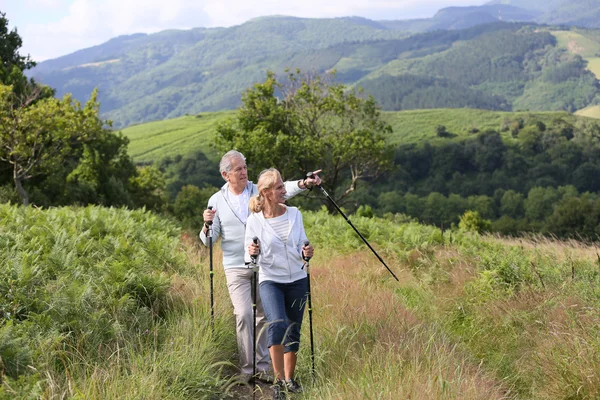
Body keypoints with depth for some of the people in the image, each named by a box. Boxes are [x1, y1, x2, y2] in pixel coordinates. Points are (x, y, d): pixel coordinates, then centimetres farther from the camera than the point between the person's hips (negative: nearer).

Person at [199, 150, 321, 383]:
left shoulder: (260, 191, 3)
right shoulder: (217, 200, 3)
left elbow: (283, 189, -17)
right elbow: (208, 240, 3)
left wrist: (303, 184, -36)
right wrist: (207, 224, -19)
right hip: (237, 269, -1)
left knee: (265, 317, 6)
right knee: (244, 315, -12)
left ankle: (262, 367, 17)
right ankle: (247, 369, -1)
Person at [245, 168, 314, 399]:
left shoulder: (294, 214, 1)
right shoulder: (254, 221, -8)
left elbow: (302, 244, 11)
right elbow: (249, 257, -1)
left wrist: (306, 253, -10)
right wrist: (252, 253, -23)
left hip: (297, 280, 4)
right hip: (270, 280, -4)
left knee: (293, 331, 9)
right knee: (277, 324, -25)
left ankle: (289, 379, 26)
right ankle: (278, 380, -14)